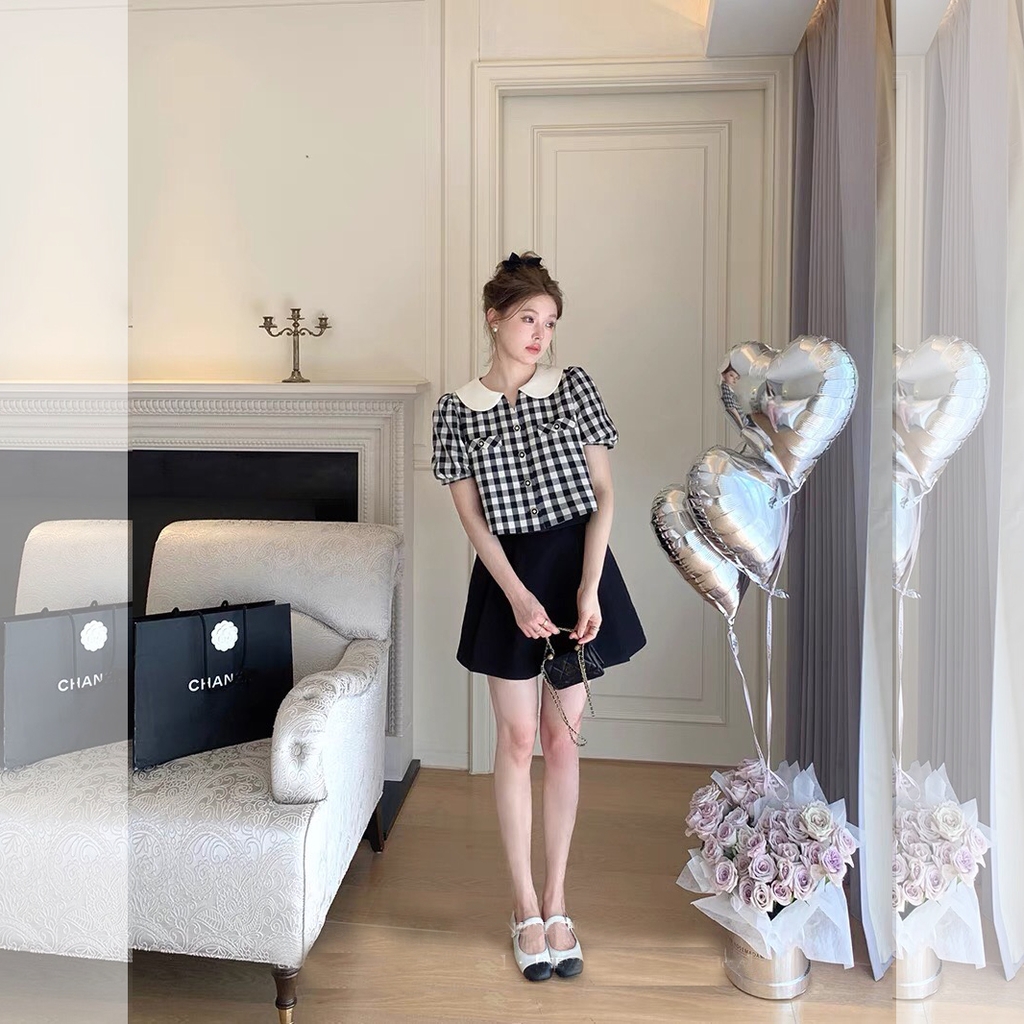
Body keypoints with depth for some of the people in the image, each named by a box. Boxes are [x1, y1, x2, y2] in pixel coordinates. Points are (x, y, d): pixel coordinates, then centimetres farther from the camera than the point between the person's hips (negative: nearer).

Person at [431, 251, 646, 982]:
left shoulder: (574, 386, 1)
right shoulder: (458, 410, 0)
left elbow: (603, 494, -1)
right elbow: (473, 517, -3)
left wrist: (589, 588, -12)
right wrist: (519, 596, -14)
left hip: (577, 571, 1)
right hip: (508, 579, -1)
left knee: (563, 738, 9)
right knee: (518, 741, 6)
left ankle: (556, 903, 23)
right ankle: (525, 908, 21)